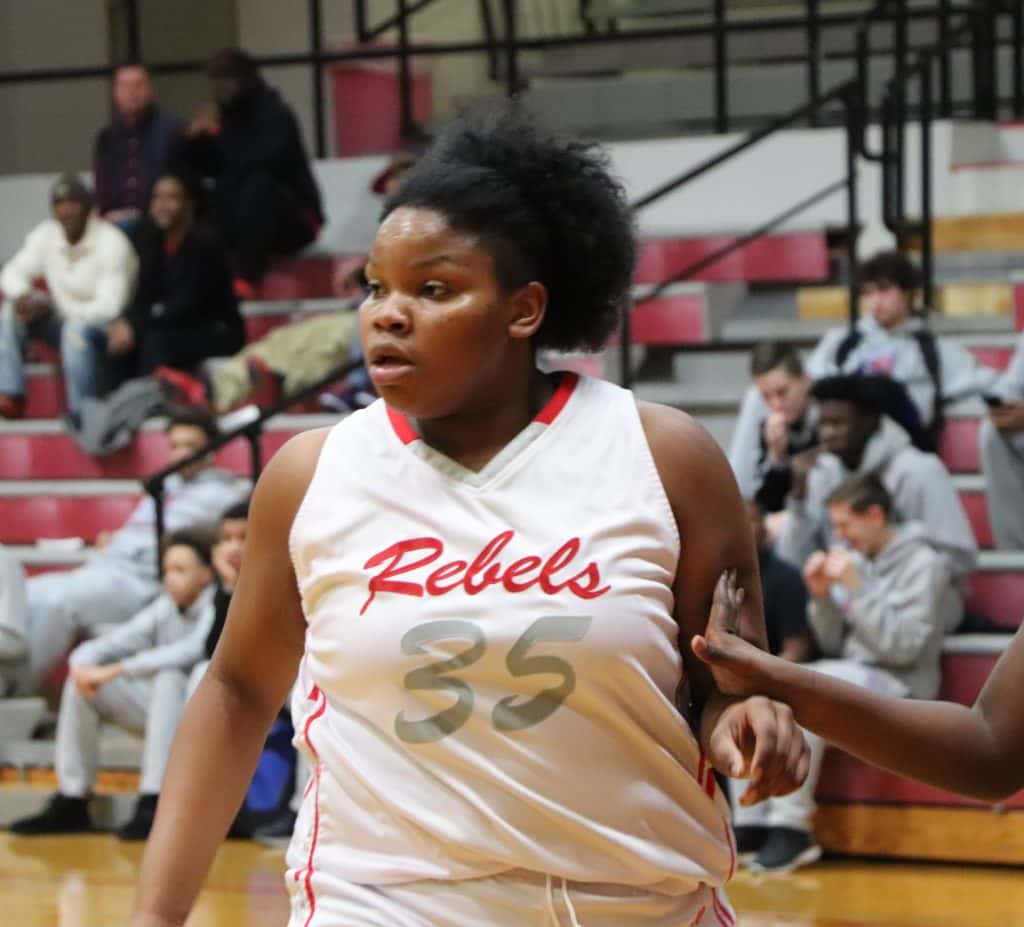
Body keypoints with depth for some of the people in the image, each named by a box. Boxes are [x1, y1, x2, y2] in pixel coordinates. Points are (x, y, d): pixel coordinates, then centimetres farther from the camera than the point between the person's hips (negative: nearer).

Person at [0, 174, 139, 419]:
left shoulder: (112, 243, -18)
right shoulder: (45, 236, 0)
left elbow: (109, 308, -24)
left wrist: (50, 309, -28)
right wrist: (22, 295, -23)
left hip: (104, 328, -6)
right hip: (63, 321, 6)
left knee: (76, 328, -38)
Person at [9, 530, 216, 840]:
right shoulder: (165, 609, 7)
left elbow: (186, 653, -31)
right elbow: (113, 643, 5)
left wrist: (114, 671, -32)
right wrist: (82, 664, -19)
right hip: (163, 709, 7)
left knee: (169, 677, -36)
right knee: (81, 683, -6)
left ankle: (153, 806, -38)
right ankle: (70, 803, -6)